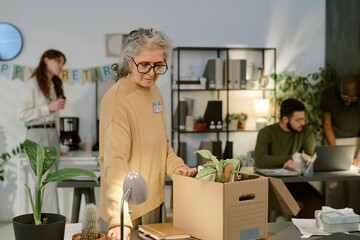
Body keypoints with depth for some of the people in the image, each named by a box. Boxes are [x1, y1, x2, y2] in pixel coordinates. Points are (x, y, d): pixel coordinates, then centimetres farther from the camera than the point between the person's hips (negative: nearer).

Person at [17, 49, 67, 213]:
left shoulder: (55, 85, 18)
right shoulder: (32, 84, -6)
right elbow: (22, 114, -11)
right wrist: (49, 107, -16)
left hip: (52, 134, 7)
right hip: (37, 134, -7)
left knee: (44, 187, 7)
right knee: (48, 184, -11)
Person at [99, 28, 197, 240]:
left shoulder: (154, 91, 6)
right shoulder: (117, 99, -20)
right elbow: (115, 160, -28)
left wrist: (175, 165, -2)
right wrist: (119, 218, -36)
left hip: (156, 200, 8)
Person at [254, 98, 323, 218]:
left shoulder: (305, 132, 3)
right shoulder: (266, 133, -9)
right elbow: (260, 160, -25)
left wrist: (295, 162, -22)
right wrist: (292, 158, -25)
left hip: (293, 182, 3)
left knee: (316, 200, -24)